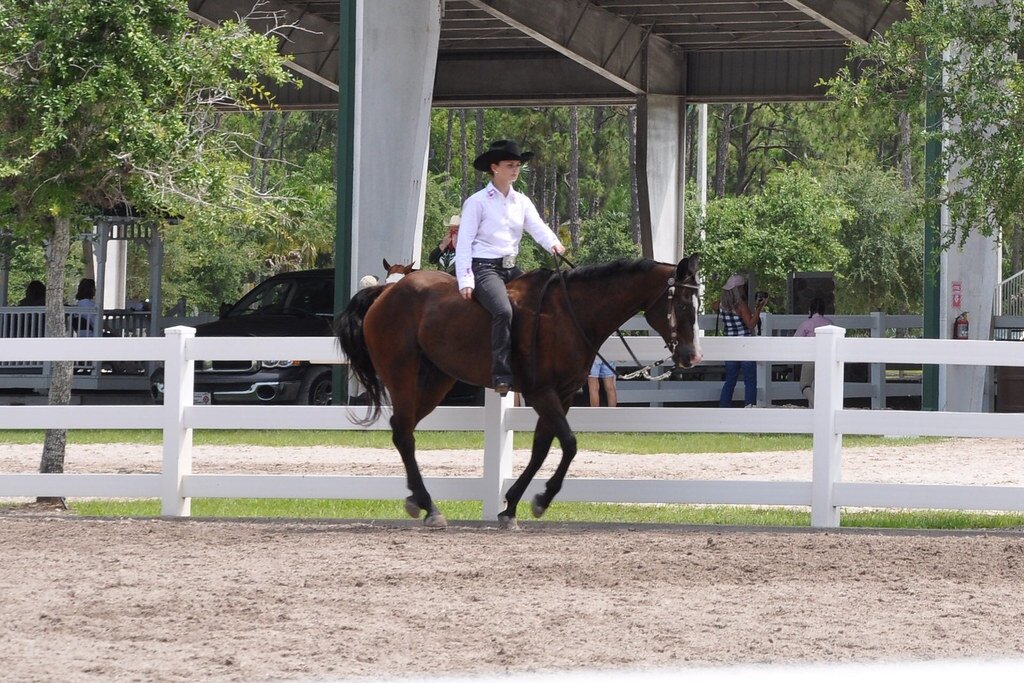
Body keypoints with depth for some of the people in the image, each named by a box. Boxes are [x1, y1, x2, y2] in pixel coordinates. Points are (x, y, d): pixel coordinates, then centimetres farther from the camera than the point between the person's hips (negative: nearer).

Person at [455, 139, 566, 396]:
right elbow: (464, 243, -6)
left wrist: (553, 243, -23)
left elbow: (538, 227, 1)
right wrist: (465, 281, -15)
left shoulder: (522, 202, 15)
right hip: (484, 267, -7)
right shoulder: (477, 202, -2)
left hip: (511, 268, 7)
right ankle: (501, 374, -32)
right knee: (503, 310, -31)